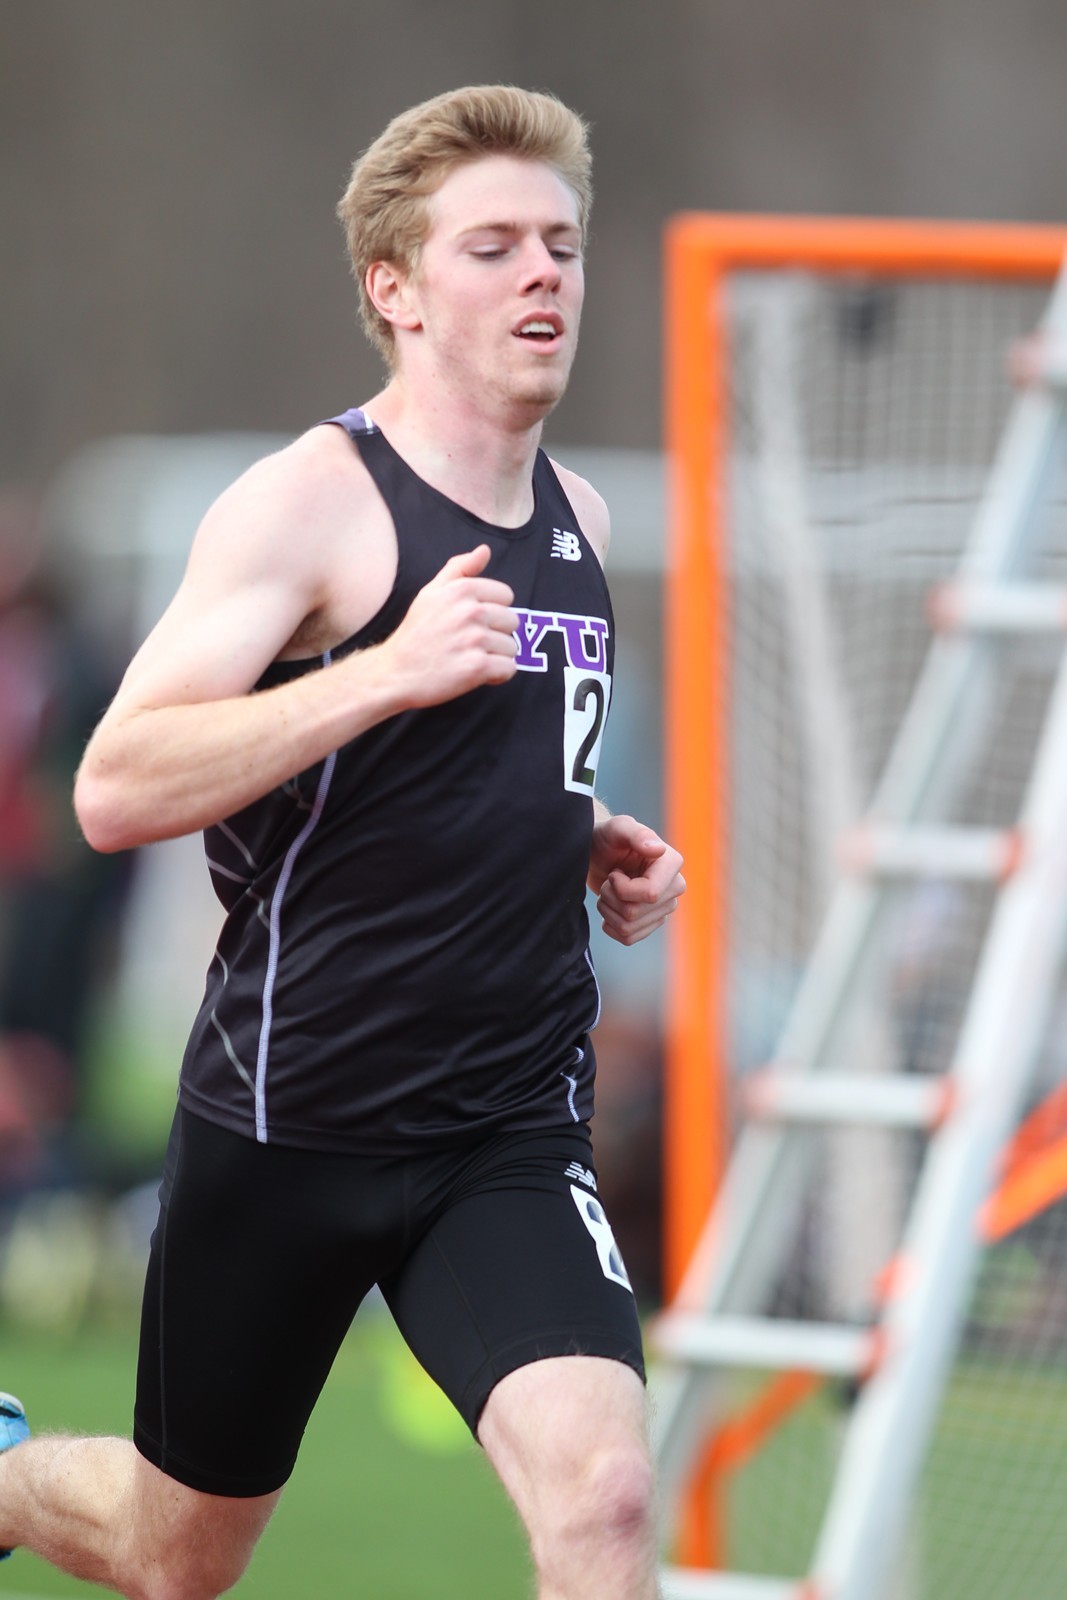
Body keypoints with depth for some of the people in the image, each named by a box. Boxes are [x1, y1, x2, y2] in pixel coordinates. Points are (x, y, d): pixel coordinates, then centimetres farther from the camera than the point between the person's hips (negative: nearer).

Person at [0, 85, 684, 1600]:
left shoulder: (573, 515, 10)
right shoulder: (309, 501, -12)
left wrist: (580, 838, 7)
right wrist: (388, 671, -29)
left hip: (512, 1133, 4)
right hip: (291, 1119, -4)